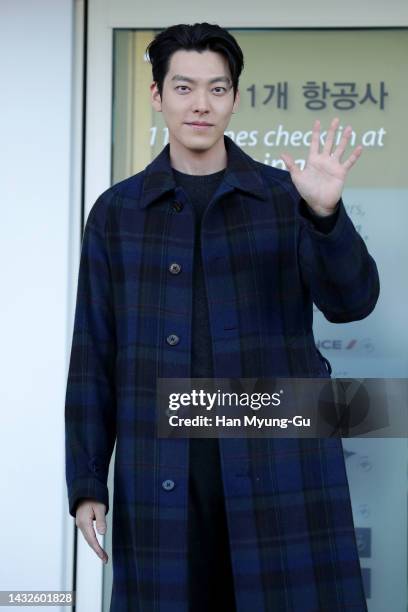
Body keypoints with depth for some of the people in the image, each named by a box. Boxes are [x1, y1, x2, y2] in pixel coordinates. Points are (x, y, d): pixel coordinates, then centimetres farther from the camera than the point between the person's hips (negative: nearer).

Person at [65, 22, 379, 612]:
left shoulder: (285, 196, 6)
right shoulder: (117, 212, 8)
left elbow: (352, 301, -6)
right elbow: (93, 356, 8)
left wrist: (326, 214, -23)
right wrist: (86, 482, 3)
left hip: (279, 462, 0)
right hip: (162, 475, 1)